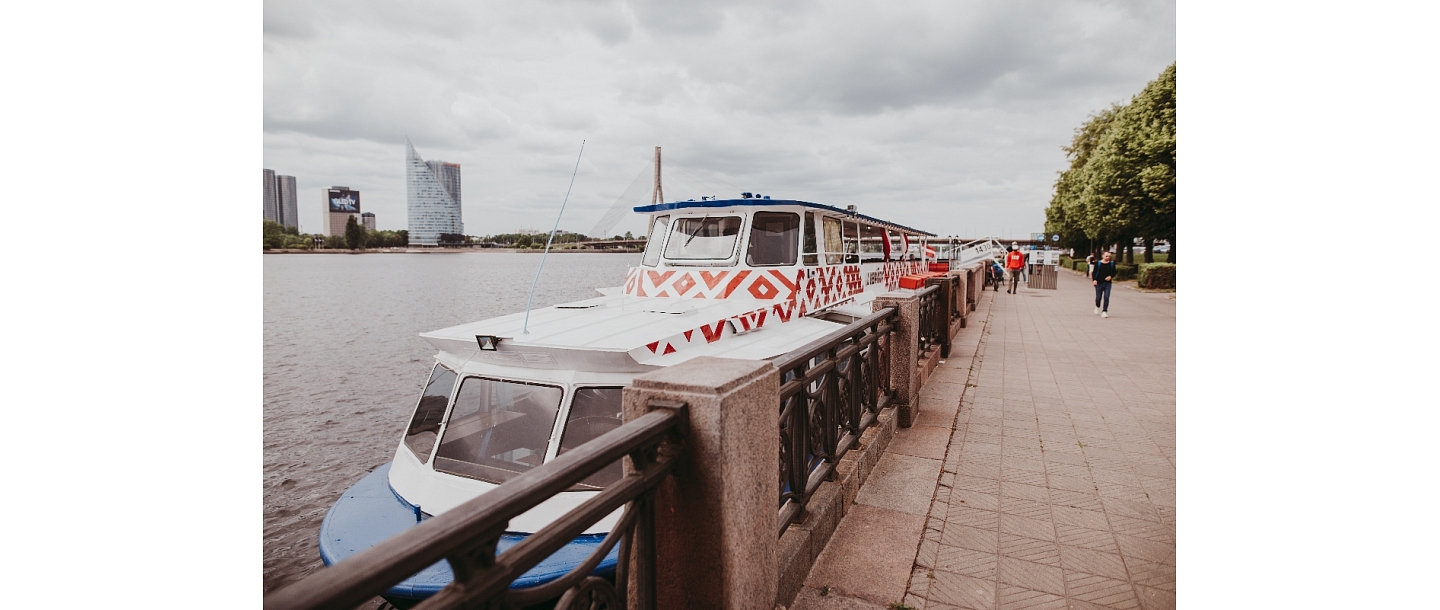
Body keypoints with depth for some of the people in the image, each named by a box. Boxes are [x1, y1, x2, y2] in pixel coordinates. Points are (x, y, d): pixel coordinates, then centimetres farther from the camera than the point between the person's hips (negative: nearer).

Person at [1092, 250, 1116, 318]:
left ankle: (1104, 311, -7)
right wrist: (1094, 280, -14)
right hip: (1099, 283, -1)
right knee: (1098, 298, 6)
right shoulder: (1098, 263, -1)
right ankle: (1097, 307, 37)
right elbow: (1094, 272, 0)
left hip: (1107, 283, 1)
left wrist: (1110, 276, -10)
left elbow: (1114, 273, 11)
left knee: (1106, 298, -9)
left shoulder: (1112, 264, 6)